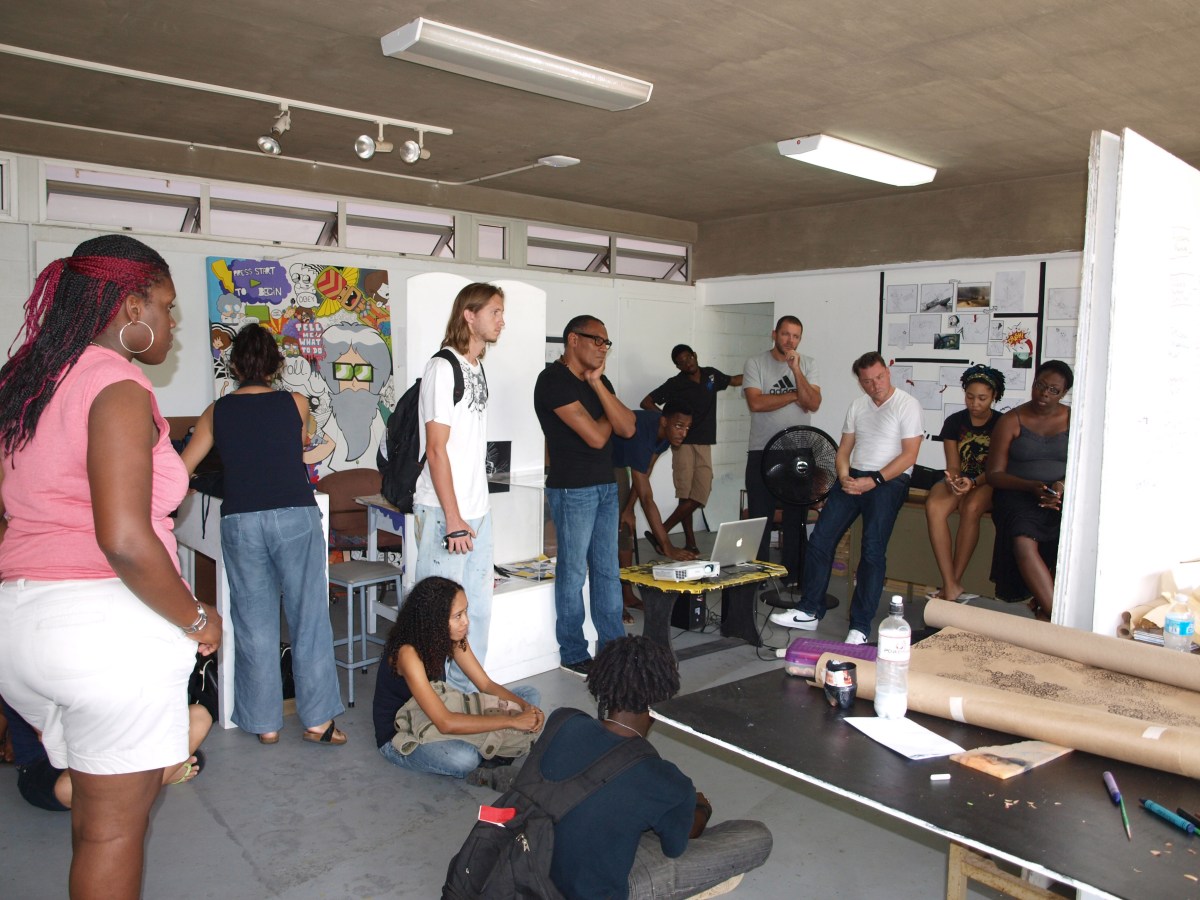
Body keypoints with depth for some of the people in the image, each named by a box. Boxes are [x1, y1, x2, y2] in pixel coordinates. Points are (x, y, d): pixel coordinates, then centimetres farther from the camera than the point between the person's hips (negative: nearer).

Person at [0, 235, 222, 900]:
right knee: (117, 822, 7)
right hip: (105, 621, -9)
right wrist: (196, 620, -12)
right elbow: (125, 541, -24)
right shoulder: (117, 385, -14)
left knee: (96, 804, 22)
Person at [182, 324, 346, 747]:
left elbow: (181, 471, 10)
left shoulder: (217, 411, 6)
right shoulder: (296, 404, 4)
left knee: (254, 625, 11)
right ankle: (318, 719, 11)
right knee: (309, 619, 6)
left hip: (241, 522, 1)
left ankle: (264, 723, 19)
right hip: (296, 517, -1)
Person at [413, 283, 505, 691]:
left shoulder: (477, 369, 14)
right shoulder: (443, 367, -12)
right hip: (445, 513, -9)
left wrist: (477, 508, 16)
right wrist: (453, 518, -18)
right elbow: (436, 449, -16)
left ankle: (470, 691, 27)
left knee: (478, 607, 15)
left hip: (477, 511, 9)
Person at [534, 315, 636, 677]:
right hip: (572, 489, -8)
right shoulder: (554, 380, -13)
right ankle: (573, 653, 14)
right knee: (573, 572, 2)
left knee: (607, 569, 13)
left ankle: (613, 643, 24)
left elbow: (626, 428, -1)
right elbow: (595, 436, -19)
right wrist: (609, 416, 2)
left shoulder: (599, 381, 12)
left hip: (605, 485, 8)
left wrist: (598, 385, -8)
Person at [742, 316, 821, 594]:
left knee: (797, 518, 7)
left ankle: (794, 577, 17)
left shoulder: (808, 364, 8)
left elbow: (813, 404, -5)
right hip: (762, 453, -2)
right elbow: (756, 403, -13)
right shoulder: (755, 363, 1)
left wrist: (795, 370, -14)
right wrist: (795, 395, -7)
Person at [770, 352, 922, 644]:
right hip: (855, 478, 6)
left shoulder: (907, 405, -4)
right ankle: (809, 612, 5)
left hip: (889, 480, -6)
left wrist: (874, 480, -17)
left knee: (873, 549, -18)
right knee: (820, 540, -4)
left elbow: (909, 455, -10)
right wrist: (844, 477, -3)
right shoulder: (858, 406, 15)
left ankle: (860, 628, -12)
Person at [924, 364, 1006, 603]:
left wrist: (972, 482, -28)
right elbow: (953, 465, 0)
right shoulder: (954, 422, 4)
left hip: (987, 484, -2)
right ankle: (951, 586, -36)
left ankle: (954, 582, -28)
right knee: (933, 506, -33)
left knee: (971, 508, -38)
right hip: (958, 480, 2)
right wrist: (953, 480, -24)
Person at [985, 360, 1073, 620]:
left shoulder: (1074, 420, 11)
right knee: (1023, 540, -33)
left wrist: (1063, 486, -15)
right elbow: (995, 474, 0)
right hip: (1018, 494, -2)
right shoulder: (1011, 421, 5)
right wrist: (1032, 486, -16)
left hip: (1064, 496, 2)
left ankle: (1044, 605, -15)